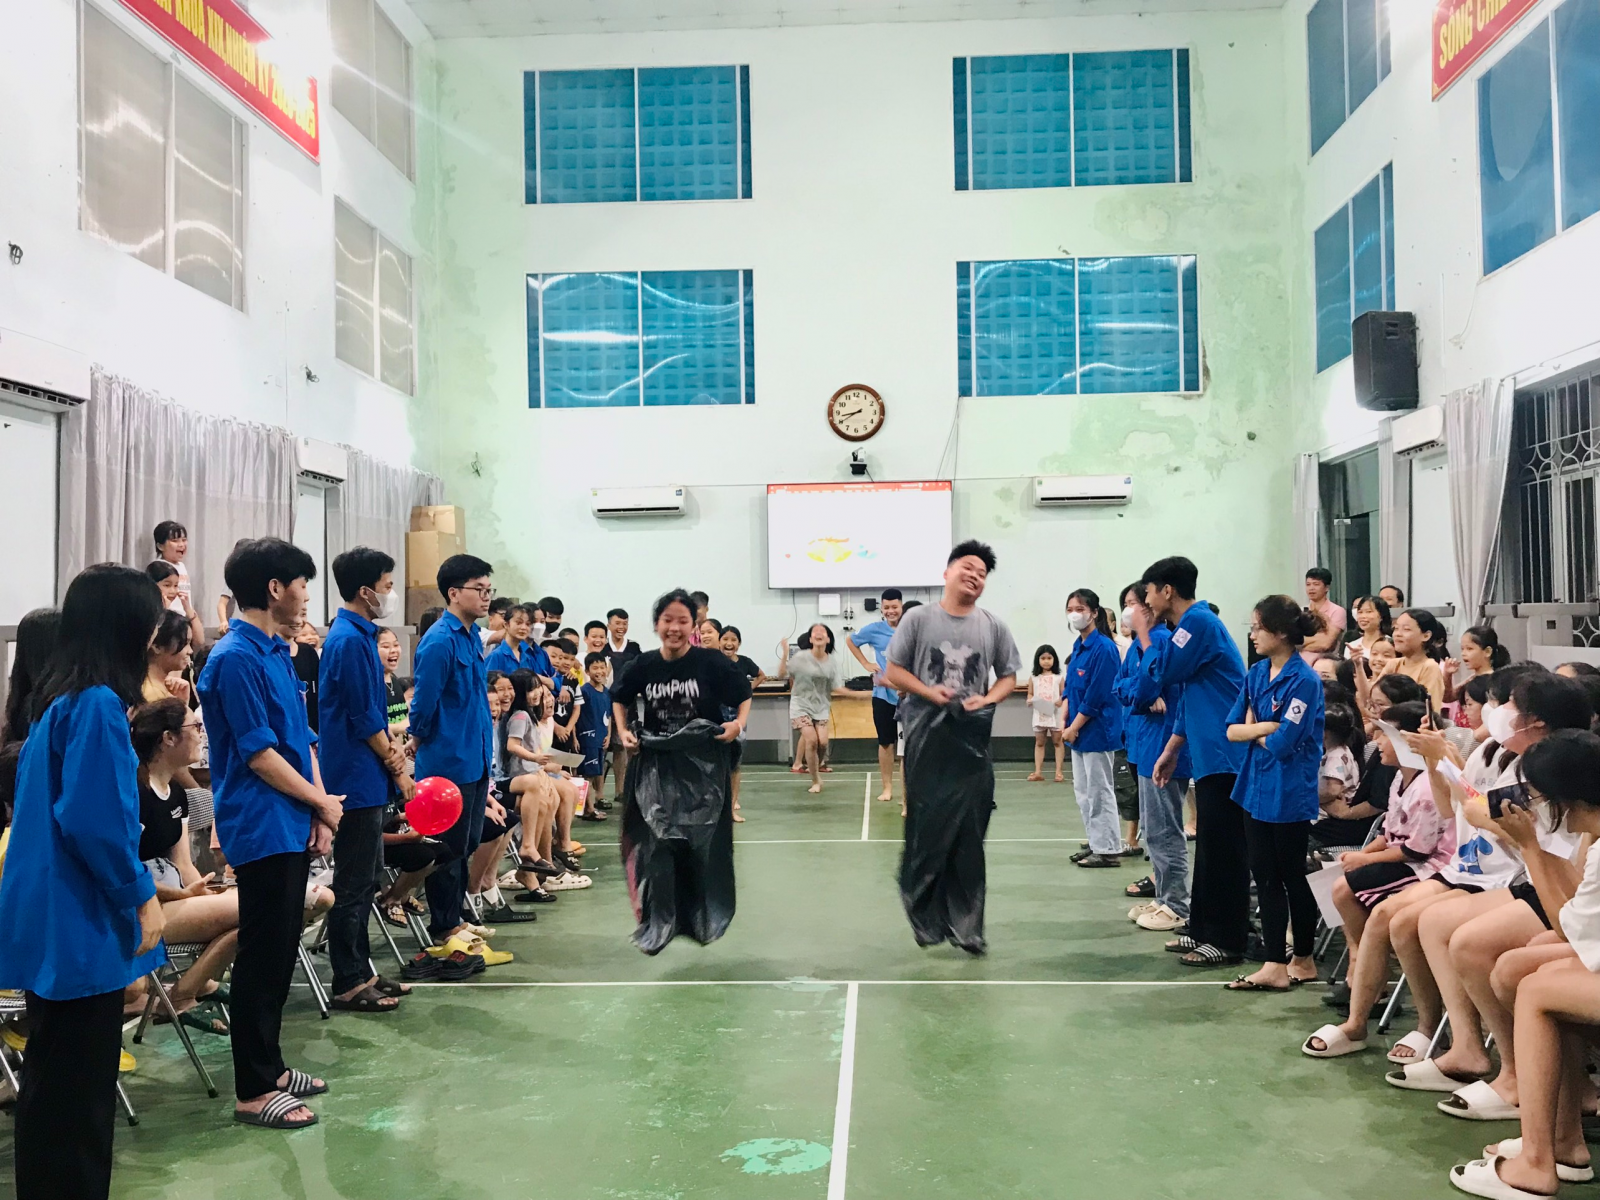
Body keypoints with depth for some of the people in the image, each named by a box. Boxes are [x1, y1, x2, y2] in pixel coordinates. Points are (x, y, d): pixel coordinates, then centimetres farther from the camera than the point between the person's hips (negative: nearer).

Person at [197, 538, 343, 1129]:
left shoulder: (279, 653, 13)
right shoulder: (235, 658, -16)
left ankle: (269, 1064, 28)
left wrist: (320, 811, 2)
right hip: (262, 829, -9)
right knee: (262, 957, -1)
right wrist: (323, 802, -7)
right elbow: (258, 753, -17)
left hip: (294, 826, 9)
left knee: (282, 952, 16)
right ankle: (254, 1091, 9)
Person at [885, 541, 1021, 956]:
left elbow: (1008, 676, 11)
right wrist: (931, 693, -14)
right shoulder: (918, 619, -1)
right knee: (926, 831, 1)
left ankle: (966, 925, 11)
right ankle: (926, 918, 18)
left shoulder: (993, 626, 5)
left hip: (972, 740, 2)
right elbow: (894, 672, 0)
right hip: (927, 739, -2)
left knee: (969, 837, 2)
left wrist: (987, 699, -9)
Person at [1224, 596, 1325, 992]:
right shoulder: (1256, 674, 6)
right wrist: (1268, 727, -13)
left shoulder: (1304, 681, -16)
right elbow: (1232, 729, 3)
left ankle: (1303, 960, 24)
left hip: (1291, 793, -7)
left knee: (1293, 877, 7)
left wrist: (1254, 730, -4)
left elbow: (1283, 743, -20)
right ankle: (1275, 965, 13)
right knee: (1265, 877, 7)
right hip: (1257, 788, 7)